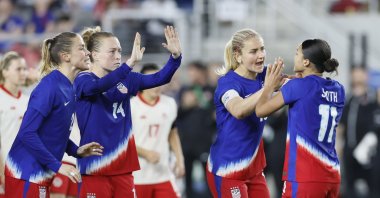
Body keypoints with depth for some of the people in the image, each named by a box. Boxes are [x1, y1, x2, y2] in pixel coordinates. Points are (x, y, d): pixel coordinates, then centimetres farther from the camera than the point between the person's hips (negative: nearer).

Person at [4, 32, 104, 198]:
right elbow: (27, 133, -22)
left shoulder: (68, 88, 8)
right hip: (26, 173, -9)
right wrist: (57, 165, -21)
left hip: (41, 172, 9)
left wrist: (76, 151, 4)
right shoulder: (50, 86, -17)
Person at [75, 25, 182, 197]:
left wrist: (175, 56, -14)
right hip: (95, 166, -6)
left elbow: (159, 79, 4)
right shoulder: (83, 81, -9)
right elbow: (98, 86, -30)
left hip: (123, 165, 6)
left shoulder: (126, 80, 9)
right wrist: (130, 62, -42)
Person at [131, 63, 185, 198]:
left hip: (163, 174, 4)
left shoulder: (170, 104, 6)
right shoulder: (130, 106, -9)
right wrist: (146, 153, -19)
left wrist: (179, 159, 10)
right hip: (137, 176, -4)